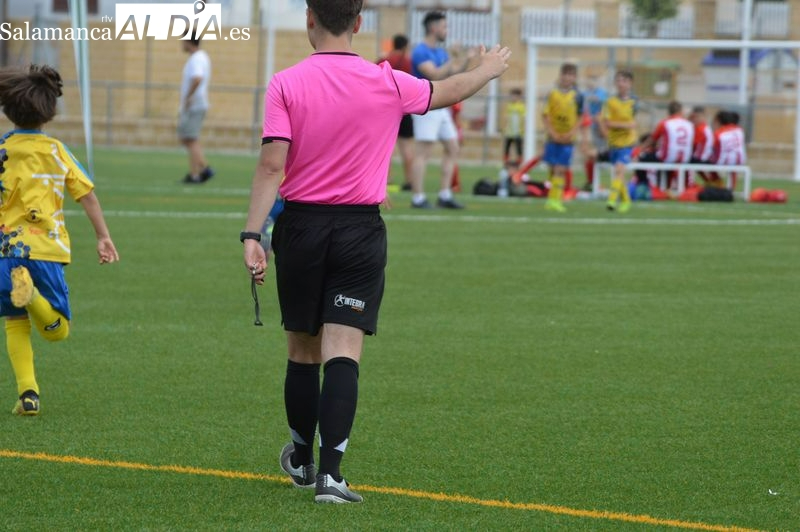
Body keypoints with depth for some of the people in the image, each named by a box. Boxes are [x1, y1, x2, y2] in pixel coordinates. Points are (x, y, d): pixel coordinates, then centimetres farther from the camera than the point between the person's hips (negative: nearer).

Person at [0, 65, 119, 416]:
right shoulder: (56, 150, 6)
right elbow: (87, 195, 5)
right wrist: (103, 237, 12)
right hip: (46, 248, 0)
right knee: (57, 331, 3)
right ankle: (31, 293, -28)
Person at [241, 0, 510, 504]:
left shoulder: (286, 84, -7)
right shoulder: (387, 84, -2)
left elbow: (272, 164, -14)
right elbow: (449, 91, 17)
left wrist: (253, 234, -14)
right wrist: (489, 69, 38)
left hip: (301, 226, 1)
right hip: (361, 230, 0)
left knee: (303, 351, 14)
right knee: (343, 353, -5)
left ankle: (301, 459, 31)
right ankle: (330, 472, -15)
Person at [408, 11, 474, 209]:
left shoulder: (441, 52, 14)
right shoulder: (421, 52, -12)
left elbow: (454, 73, 20)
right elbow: (435, 75, -23)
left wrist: (466, 59, 6)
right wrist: (453, 60, -21)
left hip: (442, 108, 9)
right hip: (426, 108, -9)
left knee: (453, 149, 9)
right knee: (424, 152, -11)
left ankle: (444, 195, 13)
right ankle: (418, 198, -11)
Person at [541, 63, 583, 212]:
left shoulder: (577, 97, 0)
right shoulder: (552, 94, 0)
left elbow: (580, 118, 3)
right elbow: (545, 116, 0)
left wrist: (572, 133, -10)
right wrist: (552, 133, -10)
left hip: (567, 139, -1)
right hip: (553, 137, 1)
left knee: (560, 170, -6)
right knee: (553, 169, 5)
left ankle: (555, 200, -4)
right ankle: (553, 198, 18)